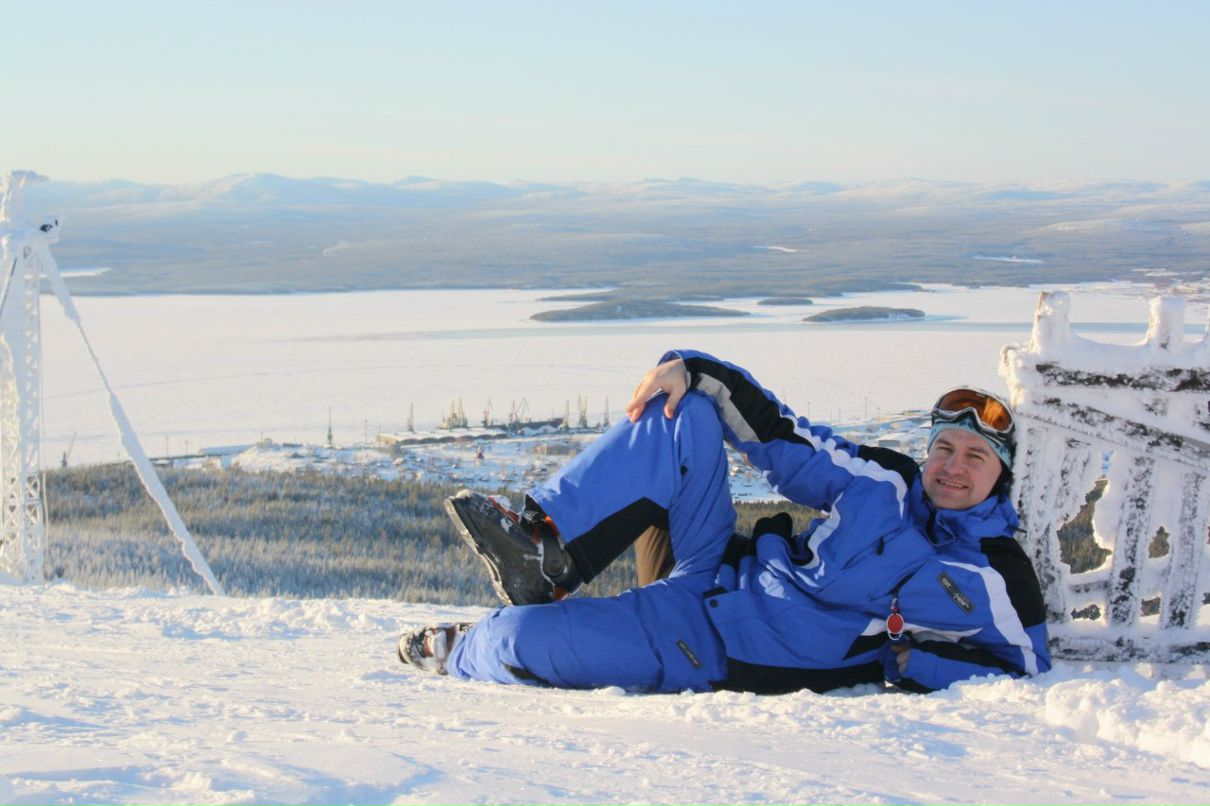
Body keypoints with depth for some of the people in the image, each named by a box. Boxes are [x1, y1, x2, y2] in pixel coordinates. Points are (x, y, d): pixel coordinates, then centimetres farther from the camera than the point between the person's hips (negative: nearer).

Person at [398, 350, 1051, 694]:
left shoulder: (996, 580, -9)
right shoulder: (880, 482, 5)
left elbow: (1026, 669, -5)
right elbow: (780, 438, 13)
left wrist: (925, 662, -20)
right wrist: (696, 370, 1)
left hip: (720, 654, -5)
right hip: (719, 577, 5)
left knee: (525, 638, -19)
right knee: (686, 410, -7)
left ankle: (460, 654, 18)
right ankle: (545, 545, -9)